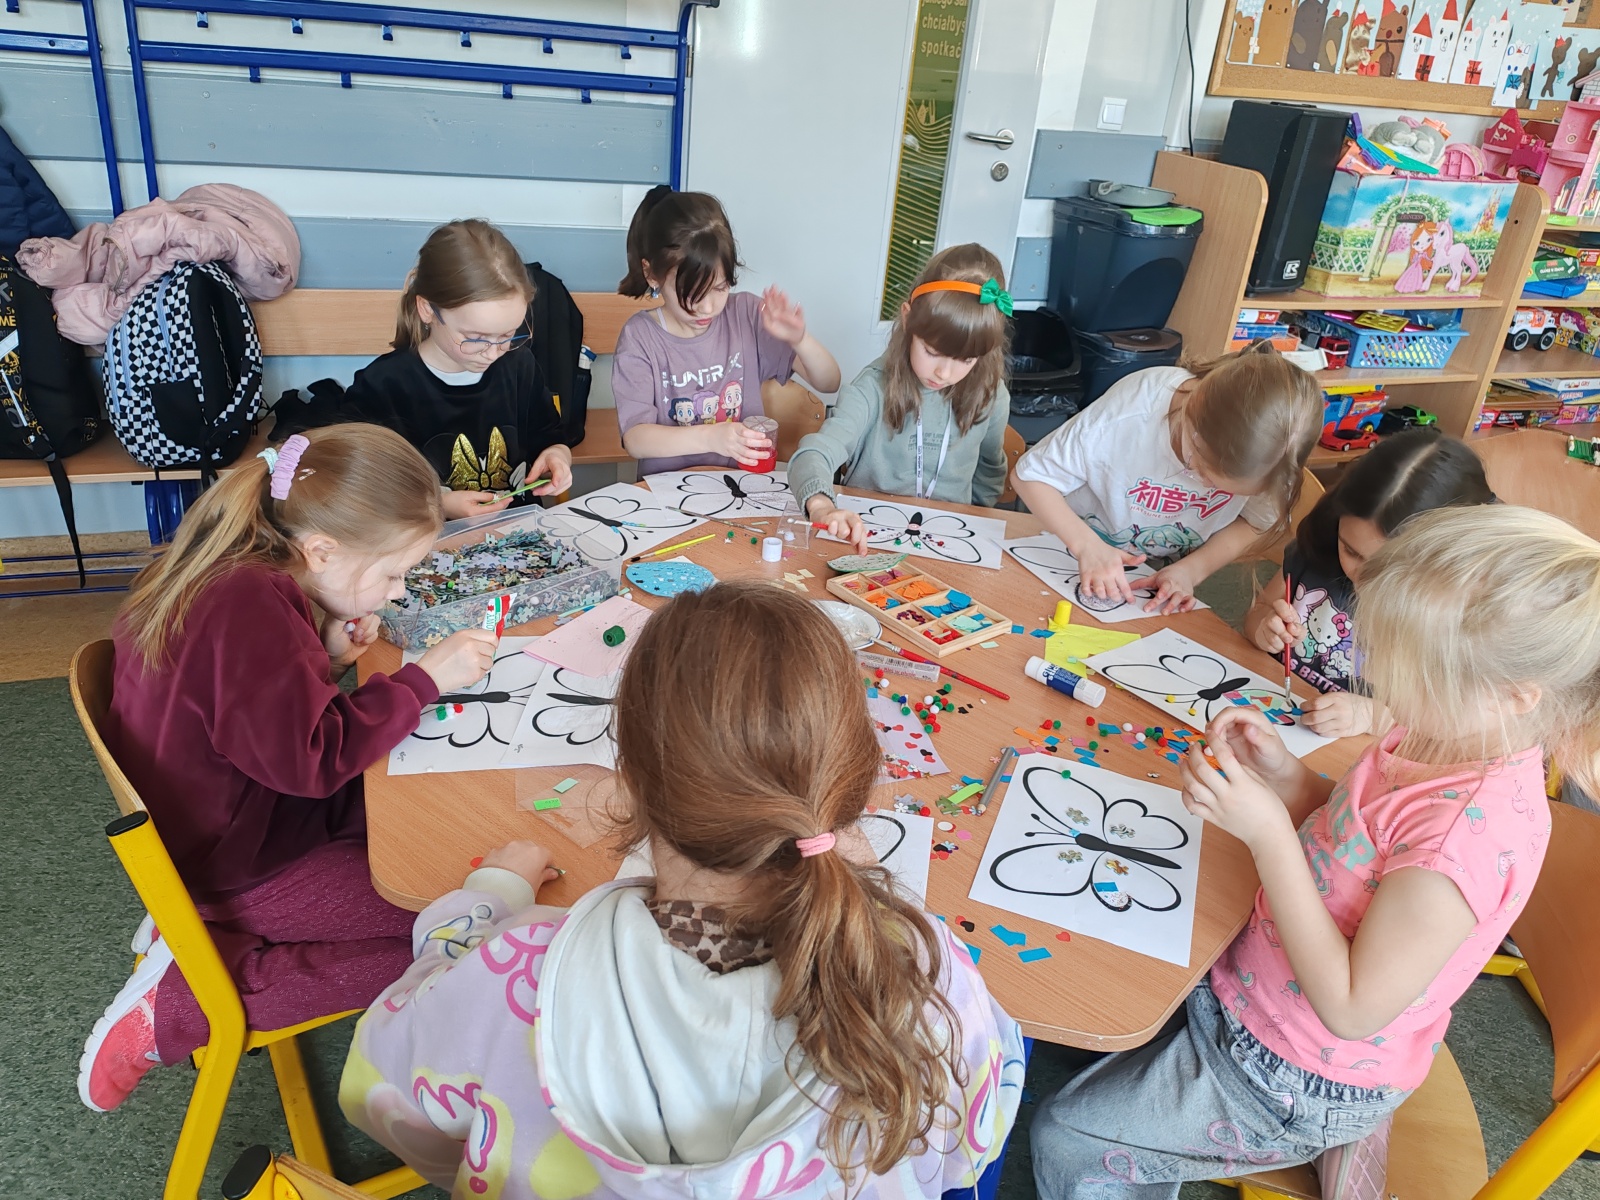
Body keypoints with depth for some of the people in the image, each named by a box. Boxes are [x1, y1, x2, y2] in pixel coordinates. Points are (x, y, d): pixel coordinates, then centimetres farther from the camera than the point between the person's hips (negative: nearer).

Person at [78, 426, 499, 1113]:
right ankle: (178, 1003, -5)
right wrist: (423, 678, -21)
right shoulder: (251, 606, -31)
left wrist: (326, 659, -4)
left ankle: (194, 925, 10)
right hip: (232, 870, -10)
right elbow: (311, 756, -29)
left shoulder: (234, 578, 0)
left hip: (233, 825, 10)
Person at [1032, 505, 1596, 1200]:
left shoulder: (1471, 833, -37)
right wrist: (1286, 777, -13)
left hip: (1297, 1082, -8)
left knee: (1067, 1140, -1)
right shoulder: (1454, 734, -9)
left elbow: (1352, 1010, -29)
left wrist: (1270, 834, -33)